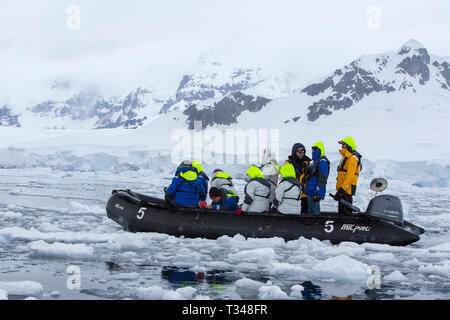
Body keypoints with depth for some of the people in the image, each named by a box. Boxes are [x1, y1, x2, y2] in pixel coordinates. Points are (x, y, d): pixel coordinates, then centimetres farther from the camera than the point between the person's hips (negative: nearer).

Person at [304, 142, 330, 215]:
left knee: (313, 212, -11)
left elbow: (322, 179, -20)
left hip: (315, 193, -10)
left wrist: (318, 193, -24)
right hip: (311, 192, 10)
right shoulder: (315, 161, 17)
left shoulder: (322, 162, -14)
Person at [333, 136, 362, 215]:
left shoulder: (352, 158, -15)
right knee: (341, 212, 15)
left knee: (346, 213, -11)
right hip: (342, 187, 10)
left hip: (347, 188, -10)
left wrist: (341, 190, -29)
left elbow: (350, 176, -24)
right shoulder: (345, 156, 17)